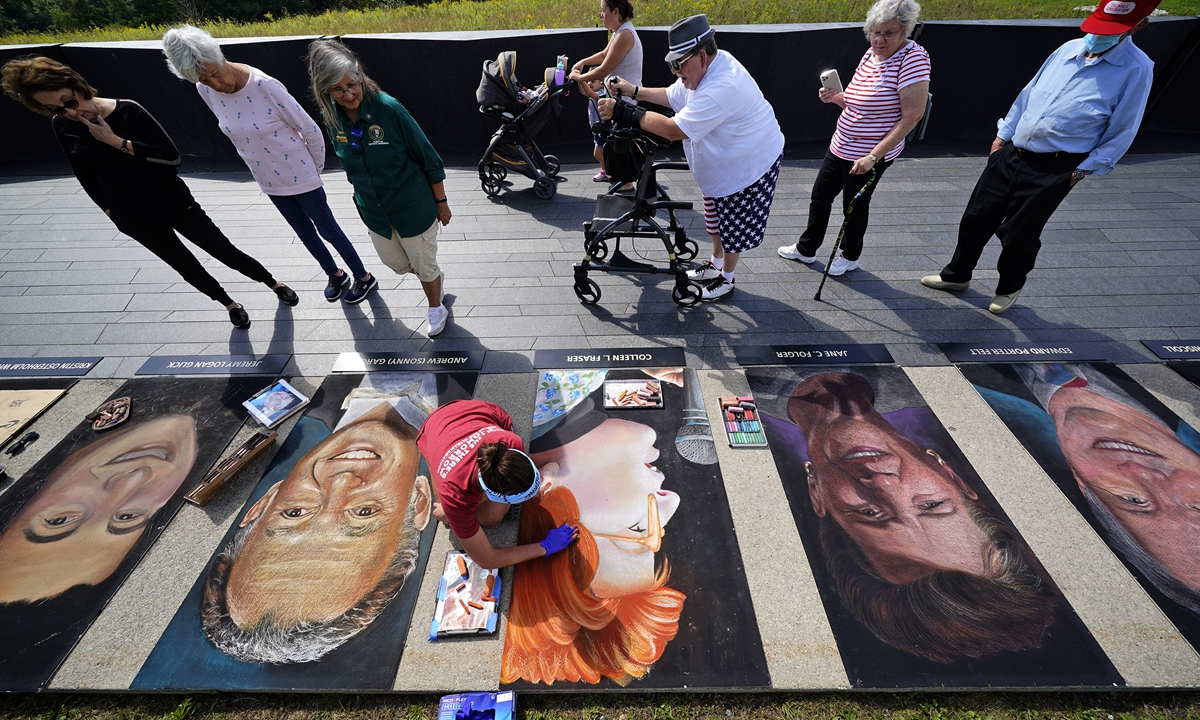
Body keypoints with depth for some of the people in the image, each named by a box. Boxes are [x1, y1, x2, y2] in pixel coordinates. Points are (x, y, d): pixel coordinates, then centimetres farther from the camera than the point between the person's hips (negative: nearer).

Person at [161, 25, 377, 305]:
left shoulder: (265, 86, -23)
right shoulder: (205, 91, -6)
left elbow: (311, 130, -15)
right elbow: (233, 132, 11)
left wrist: (316, 167, -4)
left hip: (299, 176, -6)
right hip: (268, 181, 6)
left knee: (327, 229, 6)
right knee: (305, 233, 17)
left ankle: (364, 277, 24)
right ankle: (335, 275, 38)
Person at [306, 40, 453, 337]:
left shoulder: (387, 108, -21)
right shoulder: (332, 117, -5)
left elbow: (428, 158, -14)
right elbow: (351, 164, 10)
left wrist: (441, 202, -9)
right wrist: (364, 199, 18)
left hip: (414, 207, -5)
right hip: (374, 211, 6)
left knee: (424, 266, 10)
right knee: (395, 262, 21)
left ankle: (436, 309, 37)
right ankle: (434, 277, 51)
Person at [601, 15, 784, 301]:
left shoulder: (722, 87, -36)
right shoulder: (703, 70, -4)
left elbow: (675, 129, -40)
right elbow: (670, 96, 12)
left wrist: (623, 113, -37)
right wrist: (634, 91, -1)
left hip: (750, 164, -10)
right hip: (721, 161, 10)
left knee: (733, 225, 5)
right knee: (717, 217, 21)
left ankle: (726, 279, 24)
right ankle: (715, 264, 41)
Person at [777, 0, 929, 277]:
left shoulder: (912, 58, -17)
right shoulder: (871, 54, 6)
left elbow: (912, 115, -21)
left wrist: (874, 156, -25)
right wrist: (834, 97, -3)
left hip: (869, 156, -8)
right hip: (840, 146, 8)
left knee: (855, 205, 7)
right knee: (820, 196, 13)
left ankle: (850, 256, 30)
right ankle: (806, 249, 30)